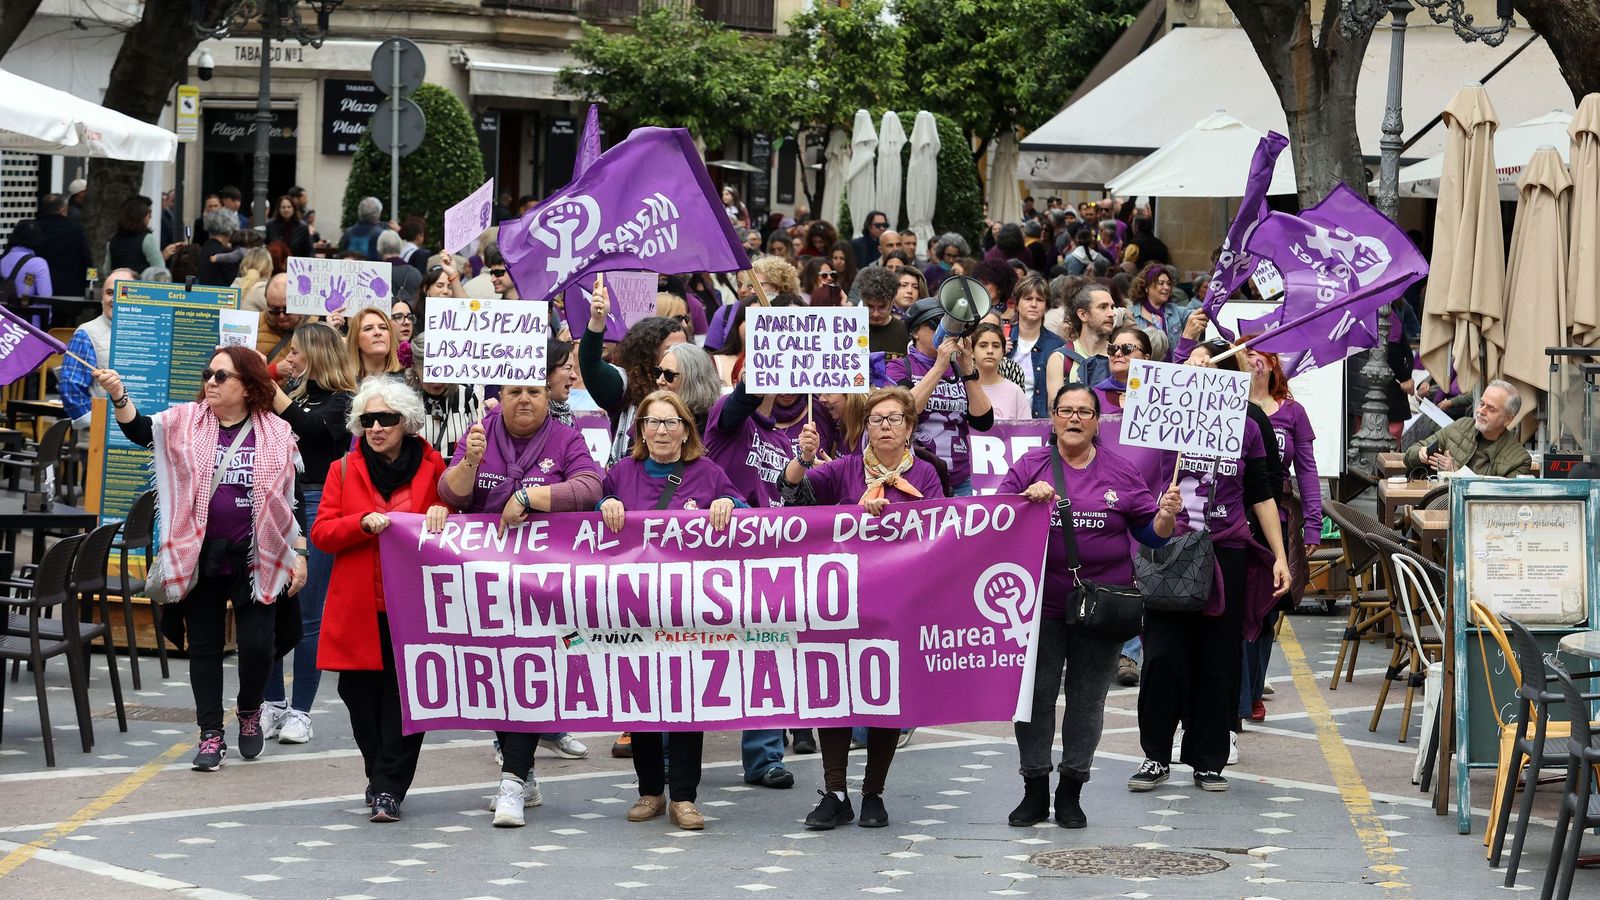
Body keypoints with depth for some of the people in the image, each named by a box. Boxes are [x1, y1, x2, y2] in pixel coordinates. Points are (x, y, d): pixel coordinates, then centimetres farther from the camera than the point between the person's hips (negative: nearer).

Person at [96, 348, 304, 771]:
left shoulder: (276, 434, 0)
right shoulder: (186, 422, 0)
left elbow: (290, 497, 5)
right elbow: (142, 431, -16)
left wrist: (298, 553, 3)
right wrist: (119, 397, -34)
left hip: (254, 559, -1)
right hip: (200, 557, 1)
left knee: (257, 644, -4)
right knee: (205, 645, 5)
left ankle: (250, 711, 25)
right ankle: (211, 734, 14)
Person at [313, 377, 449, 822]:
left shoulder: (432, 466, 5)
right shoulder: (345, 469, 9)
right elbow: (321, 533, 3)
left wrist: (441, 511, -9)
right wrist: (364, 523, -14)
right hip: (359, 606, 2)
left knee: (405, 696, -6)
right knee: (361, 694, 4)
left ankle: (388, 787, -3)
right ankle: (381, 779, 21)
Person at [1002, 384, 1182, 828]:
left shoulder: (1121, 473, 6)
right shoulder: (1029, 466, 4)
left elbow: (1150, 534, 8)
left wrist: (1166, 515, -13)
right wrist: (1027, 499, -18)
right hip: (1041, 604, -1)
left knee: (1088, 699, 6)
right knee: (1035, 694, 1)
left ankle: (1071, 792, 15)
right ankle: (1035, 792, 11)